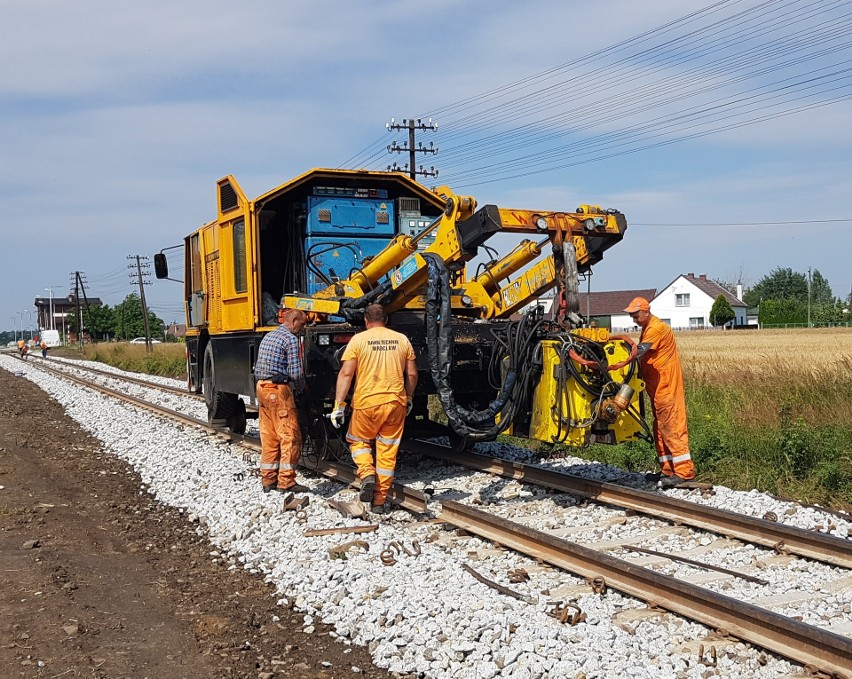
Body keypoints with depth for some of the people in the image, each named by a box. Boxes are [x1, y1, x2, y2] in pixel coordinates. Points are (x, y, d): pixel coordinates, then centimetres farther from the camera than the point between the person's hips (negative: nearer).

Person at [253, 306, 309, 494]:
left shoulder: (268, 336, 19)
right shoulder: (291, 339, -8)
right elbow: (296, 372, -13)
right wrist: (300, 390, 4)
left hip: (261, 387, 9)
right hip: (279, 389, -9)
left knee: (268, 436, 11)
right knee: (290, 436, -4)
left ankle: (268, 479, 14)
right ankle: (286, 481, -5)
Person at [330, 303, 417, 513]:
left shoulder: (358, 340, -3)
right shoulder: (402, 340, 6)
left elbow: (346, 374, -9)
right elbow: (412, 374, 8)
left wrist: (339, 405, -7)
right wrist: (408, 398, 22)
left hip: (367, 403, -2)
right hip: (395, 403, 3)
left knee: (358, 441, 22)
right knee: (388, 452, 11)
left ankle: (367, 474, -3)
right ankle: (379, 501, 16)